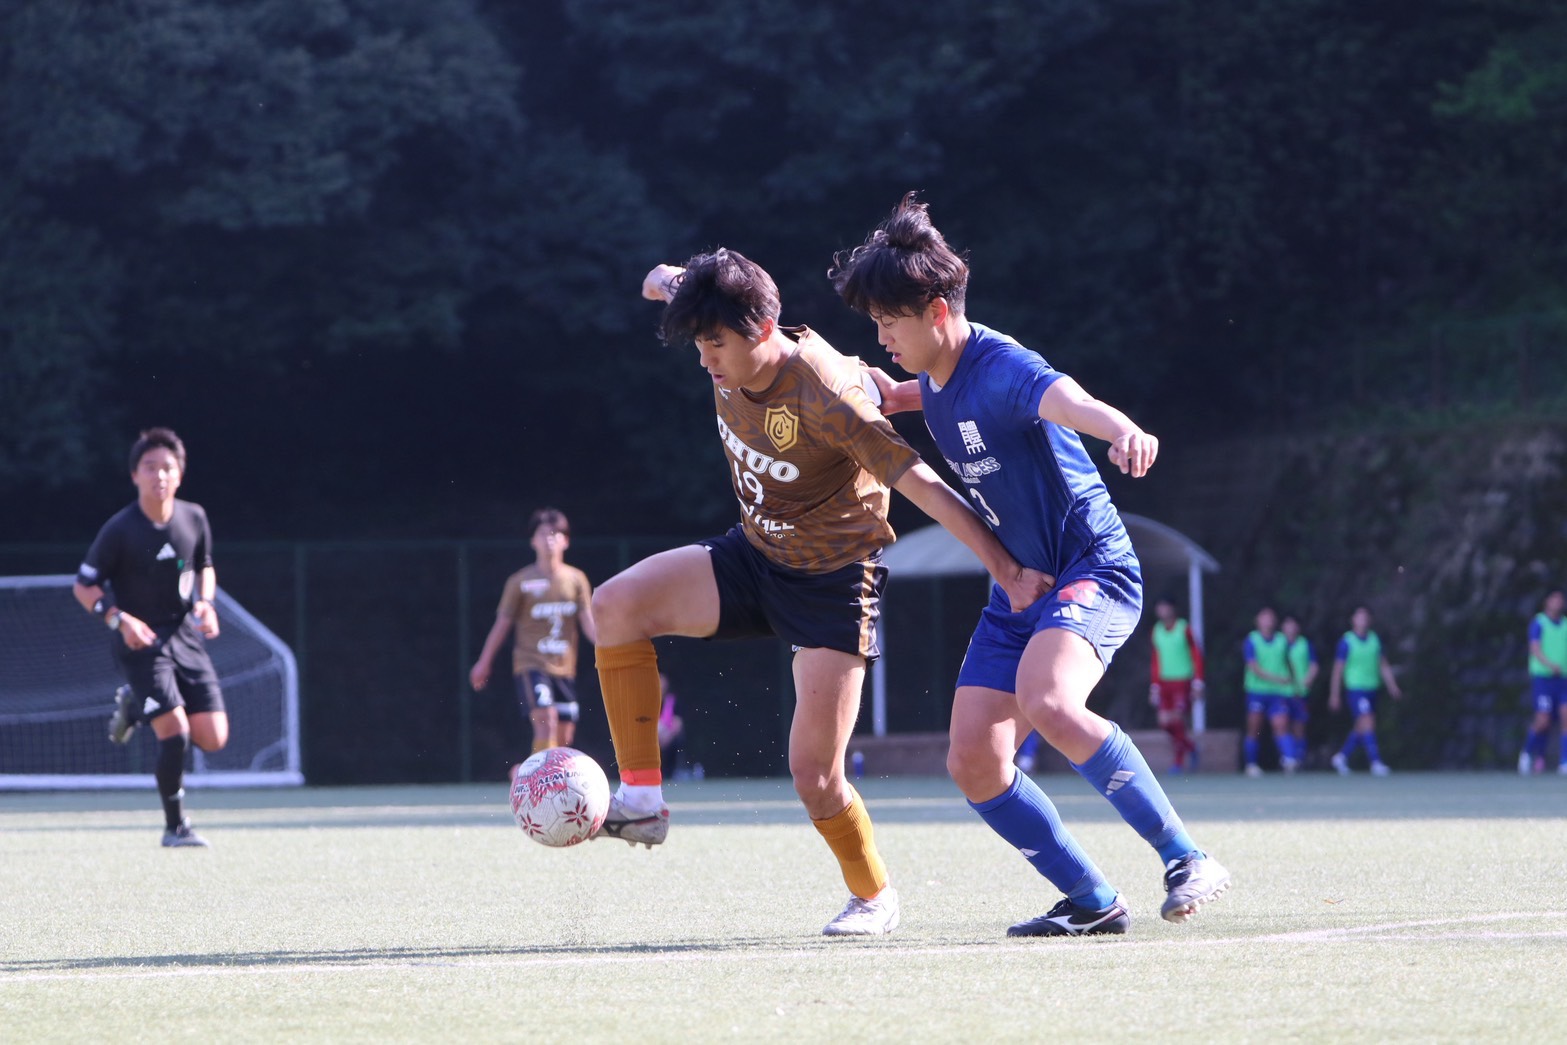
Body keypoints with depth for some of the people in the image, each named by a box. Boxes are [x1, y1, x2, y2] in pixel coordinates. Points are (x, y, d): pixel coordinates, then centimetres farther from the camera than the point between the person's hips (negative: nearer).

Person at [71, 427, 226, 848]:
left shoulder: (194, 518, -2)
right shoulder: (119, 530, -15)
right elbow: (83, 586, -7)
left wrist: (206, 603, -4)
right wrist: (120, 619, -22)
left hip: (184, 635, 5)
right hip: (140, 640, -5)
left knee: (213, 738, -1)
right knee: (175, 732, -18)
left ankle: (134, 704, 26)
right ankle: (175, 826, 2)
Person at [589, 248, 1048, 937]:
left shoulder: (823, 396, -29)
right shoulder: (731, 359, -8)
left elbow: (920, 484, -29)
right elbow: (669, 281, 16)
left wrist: (1008, 572, -30)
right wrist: (667, 279, -9)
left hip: (833, 582, -7)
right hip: (753, 556, 7)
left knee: (813, 772, -10)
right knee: (615, 607, -17)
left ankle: (873, 895, 19)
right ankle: (641, 799, -11)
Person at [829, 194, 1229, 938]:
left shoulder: (1000, 368, -22)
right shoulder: (937, 381, 6)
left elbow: (1062, 397, -47)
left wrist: (1120, 429, -68)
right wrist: (890, 394, 20)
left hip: (1091, 569, -9)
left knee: (1047, 704, -35)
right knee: (973, 763, -2)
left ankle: (1186, 860, -28)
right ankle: (1093, 902, 8)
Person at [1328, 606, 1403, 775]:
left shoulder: (1375, 640, 9)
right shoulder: (1346, 642, -6)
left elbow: (1383, 666, 14)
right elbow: (1337, 670, -3)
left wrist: (1392, 686, 5)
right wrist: (1334, 695, -3)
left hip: (1371, 689, 6)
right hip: (1355, 689, -6)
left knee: (1361, 728, 12)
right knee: (1368, 723, -16)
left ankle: (1342, 757, 28)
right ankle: (1376, 762, -18)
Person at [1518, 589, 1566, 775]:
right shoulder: (1538, 623, -1)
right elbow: (1535, 650, -13)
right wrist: (1551, 665, -29)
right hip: (1542, 677, -5)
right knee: (1543, 721, -12)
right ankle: (1527, 752, 14)